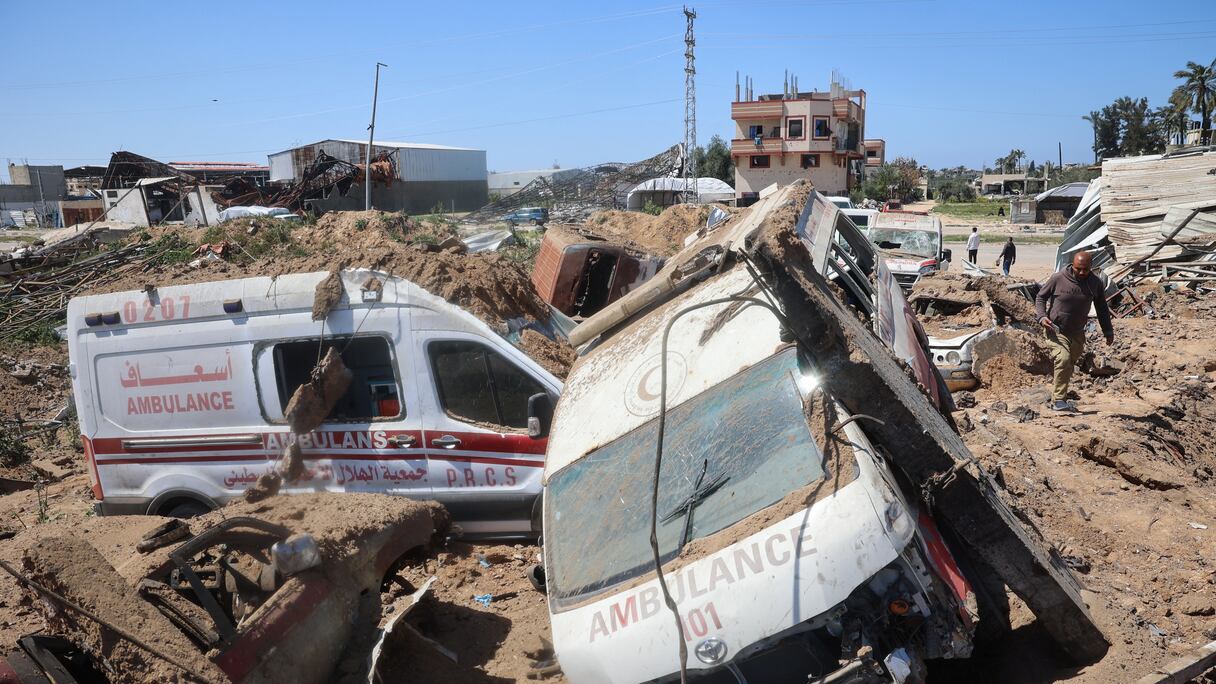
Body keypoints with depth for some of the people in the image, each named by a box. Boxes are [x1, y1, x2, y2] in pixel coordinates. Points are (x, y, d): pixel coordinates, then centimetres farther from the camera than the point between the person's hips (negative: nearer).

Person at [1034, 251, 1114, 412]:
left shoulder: (1096, 283, 0)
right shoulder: (1058, 278, -11)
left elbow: (1102, 309, 13)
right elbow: (1040, 297, 0)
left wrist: (1108, 332, 14)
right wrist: (1042, 317, -16)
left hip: (1077, 332, 5)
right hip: (1056, 330, -5)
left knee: (1069, 366, 10)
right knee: (1063, 359, -24)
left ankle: (1057, 400, 24)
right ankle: (1059, 400, -21)